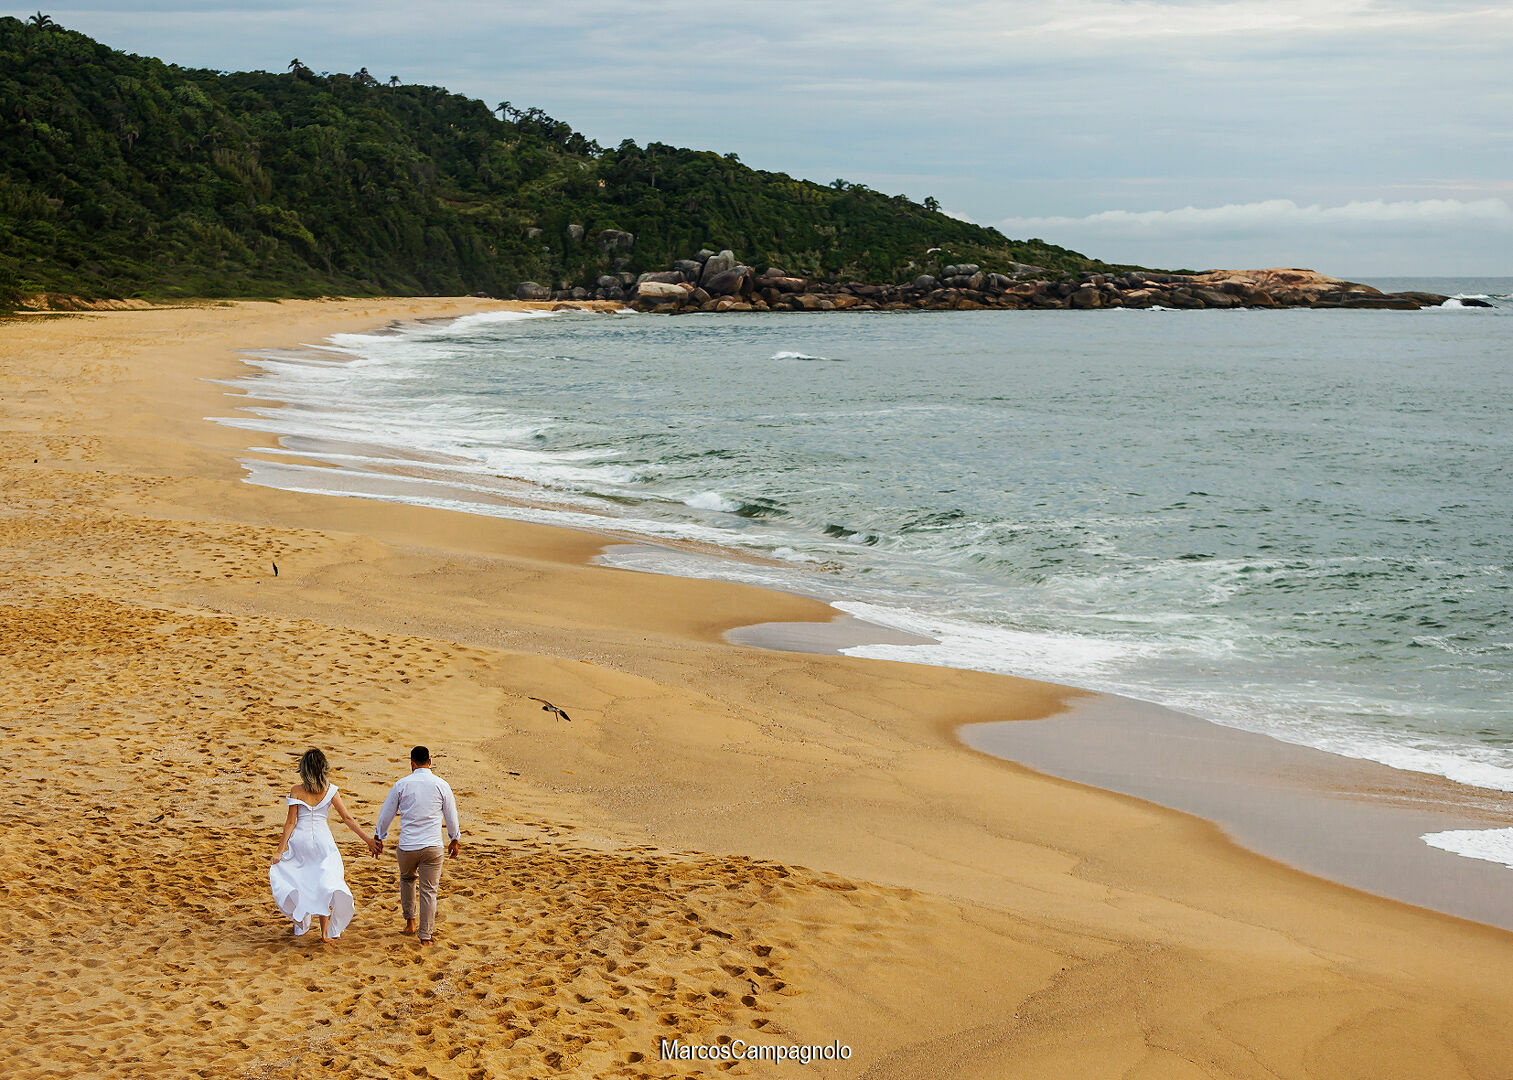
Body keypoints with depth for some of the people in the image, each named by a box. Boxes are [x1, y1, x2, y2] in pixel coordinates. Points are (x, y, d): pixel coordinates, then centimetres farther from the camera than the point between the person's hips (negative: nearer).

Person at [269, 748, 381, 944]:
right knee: (326, 884, 10)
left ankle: (300, 923, 23)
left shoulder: (296, 791, -8)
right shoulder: (330, 791, -4)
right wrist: (368, 839, 1)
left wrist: (280, 851, -2)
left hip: (300, 840, -1)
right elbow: (347, 818, -5)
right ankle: (326, 932, 6)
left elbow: (291, 822, -7)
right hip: (323, 840, 1)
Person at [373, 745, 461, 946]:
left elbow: (386, 813, 6)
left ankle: (410, 921, 32)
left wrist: (378, 837, 21)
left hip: (407, 847, 1)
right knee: (429, 891, 6)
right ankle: (425, 936, 6)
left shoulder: (402, 785, -3)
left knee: (407, 879, 28)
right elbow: (451, 816, 7)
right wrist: (455, 839, 23)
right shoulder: (442, 785, -2)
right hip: (433, 847, -1)